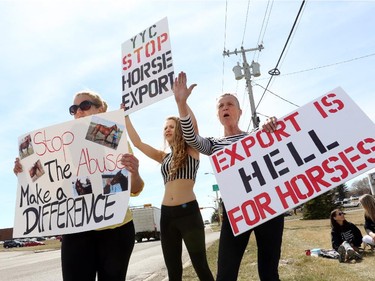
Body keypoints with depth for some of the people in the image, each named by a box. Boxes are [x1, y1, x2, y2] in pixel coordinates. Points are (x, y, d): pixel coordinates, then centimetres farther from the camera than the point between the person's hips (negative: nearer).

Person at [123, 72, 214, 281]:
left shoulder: (192, 151, 2)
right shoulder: (163, 157, 16)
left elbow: (192, 126, -17)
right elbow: (137, 142, 14)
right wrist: (126, 116, 12)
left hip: (188, 211, -5)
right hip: (167, 214, 6)